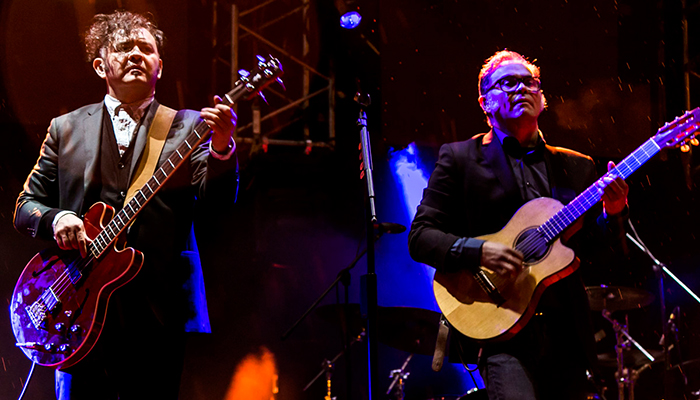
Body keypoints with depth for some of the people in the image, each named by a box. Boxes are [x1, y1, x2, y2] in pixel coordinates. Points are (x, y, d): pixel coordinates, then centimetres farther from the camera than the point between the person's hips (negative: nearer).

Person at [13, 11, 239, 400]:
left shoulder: (188, 126, 10)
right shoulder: (67, 128, 15)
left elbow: (217, 198, -3)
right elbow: (25, 206, 15)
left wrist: (222, 147, -23)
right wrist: (56, 218, -8)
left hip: (161, 313, -1)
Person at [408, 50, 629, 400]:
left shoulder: (577, 166, 17)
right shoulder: (459, 158, 6)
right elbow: (420, 237, -1)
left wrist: (613, 215, -7)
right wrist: (479, 251, -17)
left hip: (567, 334, 5)